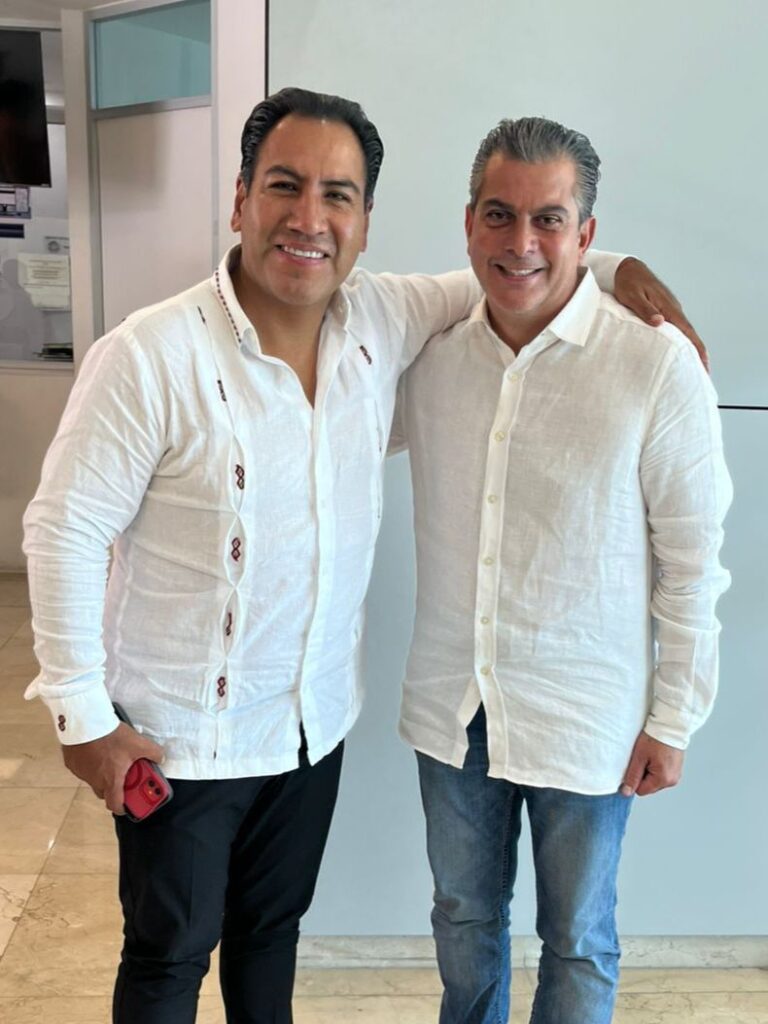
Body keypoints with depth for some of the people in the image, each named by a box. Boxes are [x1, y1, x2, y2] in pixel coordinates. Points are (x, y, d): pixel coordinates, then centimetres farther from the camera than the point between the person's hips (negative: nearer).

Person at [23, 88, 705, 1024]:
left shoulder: (385, 319, -8)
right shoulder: (150, 357, -23)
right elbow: (64, 532, -16)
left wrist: (612, 268, -5)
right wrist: (82, 715, -13)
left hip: (317, 716, 5)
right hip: (183, 732, -4)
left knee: (273, 926, 27)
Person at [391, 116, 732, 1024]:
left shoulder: (658, 366, -16)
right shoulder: (430, 354, -4)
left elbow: (692, 564, -10)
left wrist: (672, 721, -6)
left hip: (585, 724, -3)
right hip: (451, 709, 4)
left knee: (577, 941, 18)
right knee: (463, 916, 25)